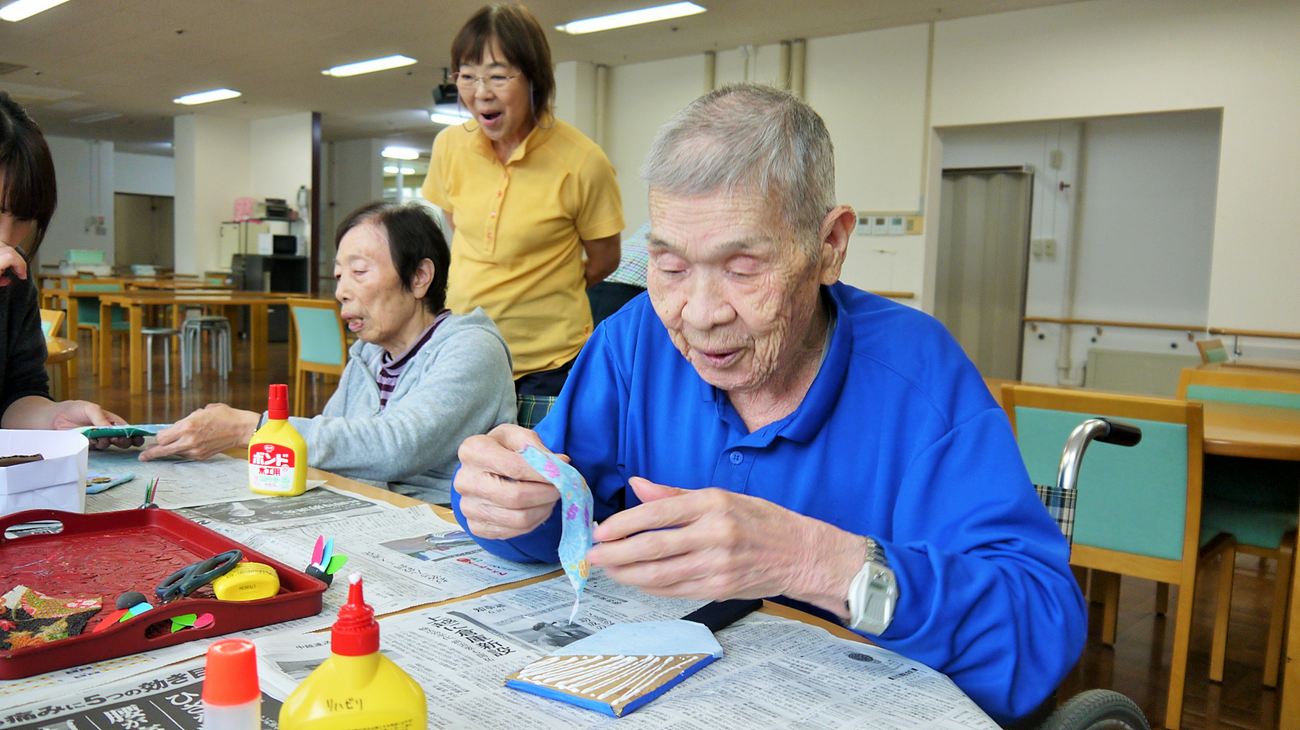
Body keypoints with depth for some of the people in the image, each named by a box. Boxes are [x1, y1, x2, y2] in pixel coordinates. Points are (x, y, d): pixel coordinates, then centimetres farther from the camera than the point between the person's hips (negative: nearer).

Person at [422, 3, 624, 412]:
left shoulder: (582, 163, -13)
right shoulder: (449, 146, 1)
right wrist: (477, 294, 12)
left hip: (548, 361, -4)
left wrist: (544, 296, 8)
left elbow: (604, 259, 0)